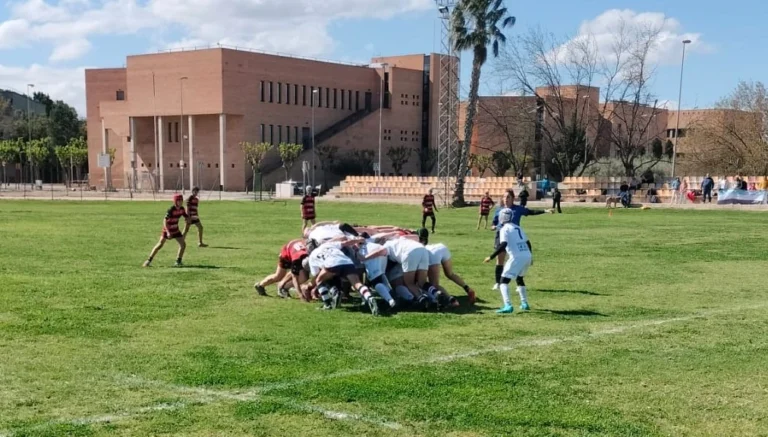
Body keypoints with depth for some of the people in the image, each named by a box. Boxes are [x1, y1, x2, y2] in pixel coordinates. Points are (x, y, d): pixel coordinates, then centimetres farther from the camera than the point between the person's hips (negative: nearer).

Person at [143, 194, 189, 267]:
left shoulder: (182, 209, -7)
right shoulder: (171, 210, -26)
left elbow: (187, 218, 7)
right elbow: (165, 221, -32)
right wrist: (168, 232, -40)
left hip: (175, 230, 6)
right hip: (167, 229, -6)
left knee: (183, 244, -3)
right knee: (160, 245, -9)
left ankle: (178, 261, 10)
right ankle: (149, 260, 1)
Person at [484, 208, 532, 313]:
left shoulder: (505, 229, -3)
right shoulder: (518, 228, 20)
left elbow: (503, 245, -16)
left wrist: (491, 257, -14)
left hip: (517, 257, -7)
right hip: (527, 256, 8)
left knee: (504, 281, -2)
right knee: (519, 279, 29)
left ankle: (508, 306, -18)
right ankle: (524, 304, 31)